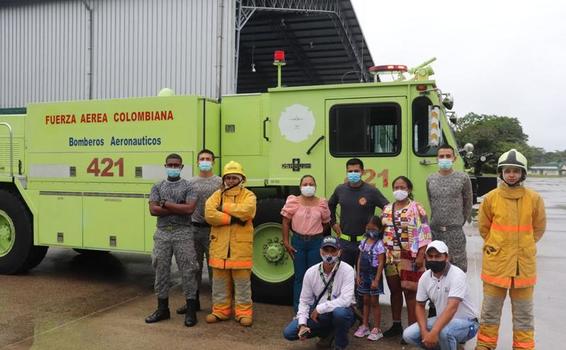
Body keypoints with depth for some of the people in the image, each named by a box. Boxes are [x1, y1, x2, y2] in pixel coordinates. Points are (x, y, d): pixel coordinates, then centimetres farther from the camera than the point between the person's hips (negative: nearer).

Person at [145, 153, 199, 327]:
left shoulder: (188, 186, 2)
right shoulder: (157, 187, 10)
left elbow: (189, 209, -13)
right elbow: (153, 210, -4)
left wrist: (165, 204, -9)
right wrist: (178, 208, -9)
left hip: (182, 234, -3)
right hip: (162, 234, 3)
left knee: (187, 271, -2)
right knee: (161, 271, 9)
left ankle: (191, 310, 6)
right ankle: (162, 309, 22)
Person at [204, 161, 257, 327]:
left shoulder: (248, 195, 3)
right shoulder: (217, 195, 8)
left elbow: (245, 211, -20)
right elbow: (209, 214, -10)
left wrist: (224, 207, -12)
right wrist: (232, 218, -16)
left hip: (241, 246, -2)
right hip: (219, 245, 3)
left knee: (242, 282, 5)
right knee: (220, 281, 11)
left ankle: (244, 312, 15)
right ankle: (220, 311, 23)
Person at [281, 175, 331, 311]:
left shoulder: (322, 203, 0)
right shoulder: (293, 202, -3)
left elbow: (325, 223, 11)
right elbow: (286, 222, -1)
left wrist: (316, 234, 6)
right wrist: (286, 242, -5)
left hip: (316, 242, 1)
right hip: (298, 241, -1)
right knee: (299, 277, 6)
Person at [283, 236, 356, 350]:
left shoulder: (347, 270, -18)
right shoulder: (310, 272, -6)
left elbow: (345, 300, -28)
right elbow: (305, 301, 1)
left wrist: (319, 308, -21)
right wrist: (302, 324, -12)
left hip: (341, 312, -4)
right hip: (318, 315, 4)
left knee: (339, 312, -39)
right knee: (289, 332, -9)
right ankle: (326, 333, 16)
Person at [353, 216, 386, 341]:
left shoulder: (379, 244, -13)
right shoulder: (364, 242, 6)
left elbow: (381, 263, -15)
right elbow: (360, 260, 9)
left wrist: (376, 280, -18)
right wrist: (358, 275, 5)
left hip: (374, 276, -6)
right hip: (364, 275, 6)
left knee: (374, 302, 3)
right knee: (366, 301, 14)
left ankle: (376, 329, 13)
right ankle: (364, 326, 24)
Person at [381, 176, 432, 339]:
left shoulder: (416, 208, -5)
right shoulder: (387, 209, 11)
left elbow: (424, 233, -10)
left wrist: (421, 255, -16)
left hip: (410, 257, -5)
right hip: (391, 257, 5)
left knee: (410, 291, -3)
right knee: (394, 291, 12)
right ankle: (396, 325, 25)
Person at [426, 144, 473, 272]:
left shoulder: (463, 178, -3)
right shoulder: (430, 179, 6)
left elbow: (468, 203, 6)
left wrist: (460, 222, 10)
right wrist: (436, 221, 13)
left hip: (455, 231, -3)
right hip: (435, 231, 3)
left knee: (458, 266, 1)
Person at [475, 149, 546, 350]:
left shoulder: (534, 198, -3)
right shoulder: (491, 198, -4)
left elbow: (539, 228, 9)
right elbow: (484, 228, 8)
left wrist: (523, 246, 7)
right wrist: (497, 246, 5)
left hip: (524, 263, 1)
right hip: (496, 261, 0)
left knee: (523, 311, 13)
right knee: (490, 309, 11)